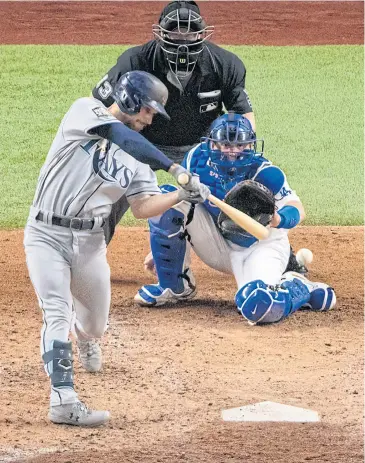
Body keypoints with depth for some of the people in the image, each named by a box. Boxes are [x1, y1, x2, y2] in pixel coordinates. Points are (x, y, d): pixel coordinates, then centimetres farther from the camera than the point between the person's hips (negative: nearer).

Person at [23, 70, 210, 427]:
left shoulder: (137, 158, 9)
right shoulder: (84, 112, -6)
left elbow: (142, 207, -4)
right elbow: (123, 138, -23)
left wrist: (181, 196, -20)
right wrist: (172, 167, -28)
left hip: (89, 241, 6)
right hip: (46, 234, -6)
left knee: (95, 323, 16)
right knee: (57, 314, -20)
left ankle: (85, 340, 53)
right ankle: (63, 400, -24)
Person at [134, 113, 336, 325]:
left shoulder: (264, 173, -25)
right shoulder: (198, 158, -12)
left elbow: (298, 210, -27)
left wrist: (278, 219, -52)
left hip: (260, 245, -5)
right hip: (216, 244, 5)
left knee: (258, 307, -35)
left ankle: (301, 288, 2)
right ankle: (174, 287, -1)